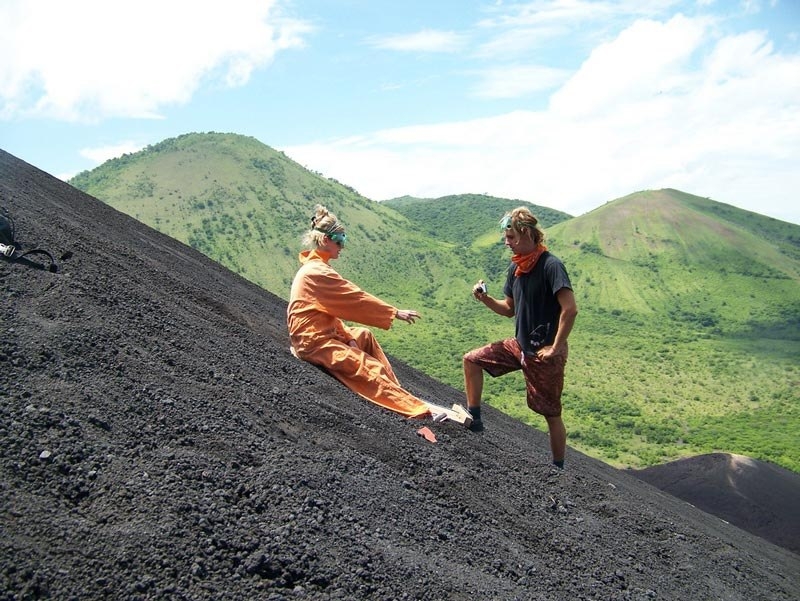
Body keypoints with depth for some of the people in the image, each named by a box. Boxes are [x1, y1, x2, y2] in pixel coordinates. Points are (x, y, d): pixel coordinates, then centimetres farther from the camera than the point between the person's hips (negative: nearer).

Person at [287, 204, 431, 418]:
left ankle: (395, 389, 16)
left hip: (323, 333, 11)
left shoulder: (312, 267, 12)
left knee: (364, 336, 20)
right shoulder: (318, 272, -20)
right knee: (372, 369, -14)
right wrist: (396, 313, -13)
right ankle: (421, 410, -17)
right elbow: (356, 298, -19)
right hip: (315, 343, -11)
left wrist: (347, 335, 2)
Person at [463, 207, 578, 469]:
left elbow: (570, 309, -26)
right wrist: (485, 298, -5)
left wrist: (555, 348, -21)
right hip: (519, 344, 8)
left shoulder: (550, 265, -20)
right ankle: (474, 420, 18)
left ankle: (558, 469, 23)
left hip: (544, 354, -8)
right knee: (472, 360, 5)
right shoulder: (516, 267, 5)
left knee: (551, 414, 5)